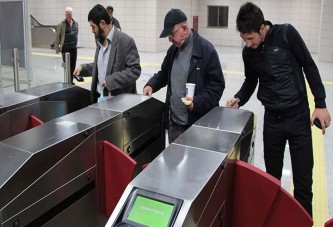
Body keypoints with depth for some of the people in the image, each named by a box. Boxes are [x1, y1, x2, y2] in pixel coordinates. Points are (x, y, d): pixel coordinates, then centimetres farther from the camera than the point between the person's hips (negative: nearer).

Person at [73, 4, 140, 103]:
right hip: (100, 98, 7)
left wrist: (111, 80, -22)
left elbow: (135, 70, -18)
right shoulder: (100, 40, 10)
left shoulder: (125, 41, -15)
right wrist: (83, 67, 11)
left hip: (120, 100, -7)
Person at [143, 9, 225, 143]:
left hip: (198, 123, -7)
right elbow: (164, 74, 24)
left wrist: (197, 102, -24)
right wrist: (151, 85, 5)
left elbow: (217, 84, -12)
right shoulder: (173, 49, 11)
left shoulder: (206, 50, -12)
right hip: (173, 122, 7)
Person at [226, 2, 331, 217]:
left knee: (303, 177, 2)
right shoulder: (248, 52, -1)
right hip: (272, 118, 3)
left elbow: (309, 66, -6)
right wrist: (239, 99, -7)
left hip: (299, 115, -3)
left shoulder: (286, 33, -12)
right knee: (272, 175, 11)